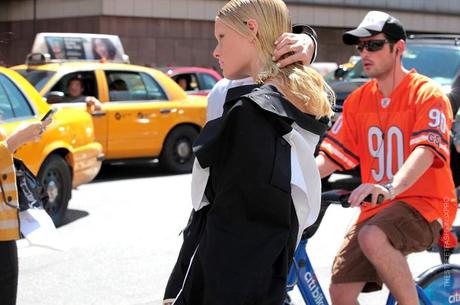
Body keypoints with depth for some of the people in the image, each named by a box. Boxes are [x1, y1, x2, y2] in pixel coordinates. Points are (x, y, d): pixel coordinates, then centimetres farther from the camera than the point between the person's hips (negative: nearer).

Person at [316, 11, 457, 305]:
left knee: (372, 238, -36)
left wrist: (392, 187, -42)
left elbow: (426, 149, -24)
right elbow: (331, 157, 7)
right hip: (375, 208, 6)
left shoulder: (427, 93, -8)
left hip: (424, 203, -6)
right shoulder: (357, 101, 10)